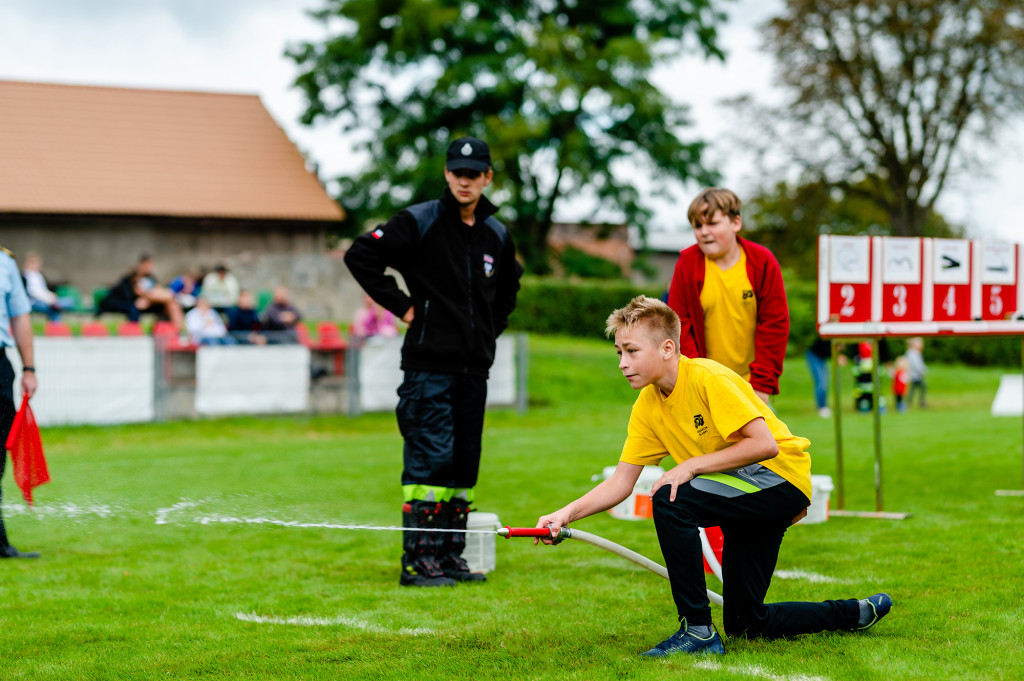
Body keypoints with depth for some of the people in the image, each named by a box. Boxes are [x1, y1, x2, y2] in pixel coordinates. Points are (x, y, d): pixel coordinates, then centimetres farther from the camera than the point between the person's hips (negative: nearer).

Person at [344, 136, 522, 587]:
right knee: (430, 459, -9)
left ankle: (450, 556, 17)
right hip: (429, 366, -6)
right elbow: (360, 255, -10)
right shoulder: (419, 223, -6)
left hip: (474, 368, 6)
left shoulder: (497, 235, 11)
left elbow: (507, 287, 30)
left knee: (464, 461, 9)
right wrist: (401, 305, -10)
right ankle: (418, 560, -5)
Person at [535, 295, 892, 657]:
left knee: (670, 501, -29)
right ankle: (858, 613, 28)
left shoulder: (709, 379, -21)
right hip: (742, 493, 9)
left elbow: (764, 444, -27)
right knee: (745, 624, 8)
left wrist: (691, 466, -26)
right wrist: (568, 514, -14)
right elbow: (621, 482, 1)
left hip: (781, 477, -9)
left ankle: (698, 632, -20)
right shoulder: (648, 406, 1)